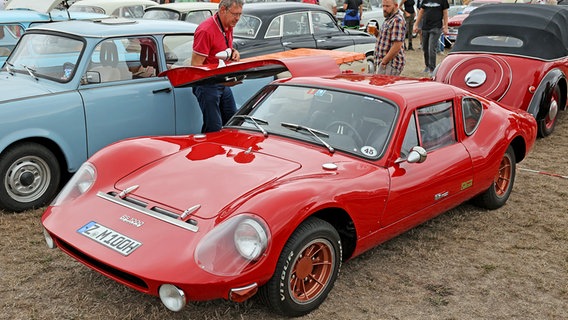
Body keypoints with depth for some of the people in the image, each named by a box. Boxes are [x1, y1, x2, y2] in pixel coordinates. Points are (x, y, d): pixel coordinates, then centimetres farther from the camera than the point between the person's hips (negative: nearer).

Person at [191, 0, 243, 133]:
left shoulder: (228, 27, 7)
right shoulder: (206, 30, -20)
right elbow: (196, 66, -21)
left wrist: (234, 52, 2)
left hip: (224, 84, 9)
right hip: (207, 85, -9)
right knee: (214, 128, -9)